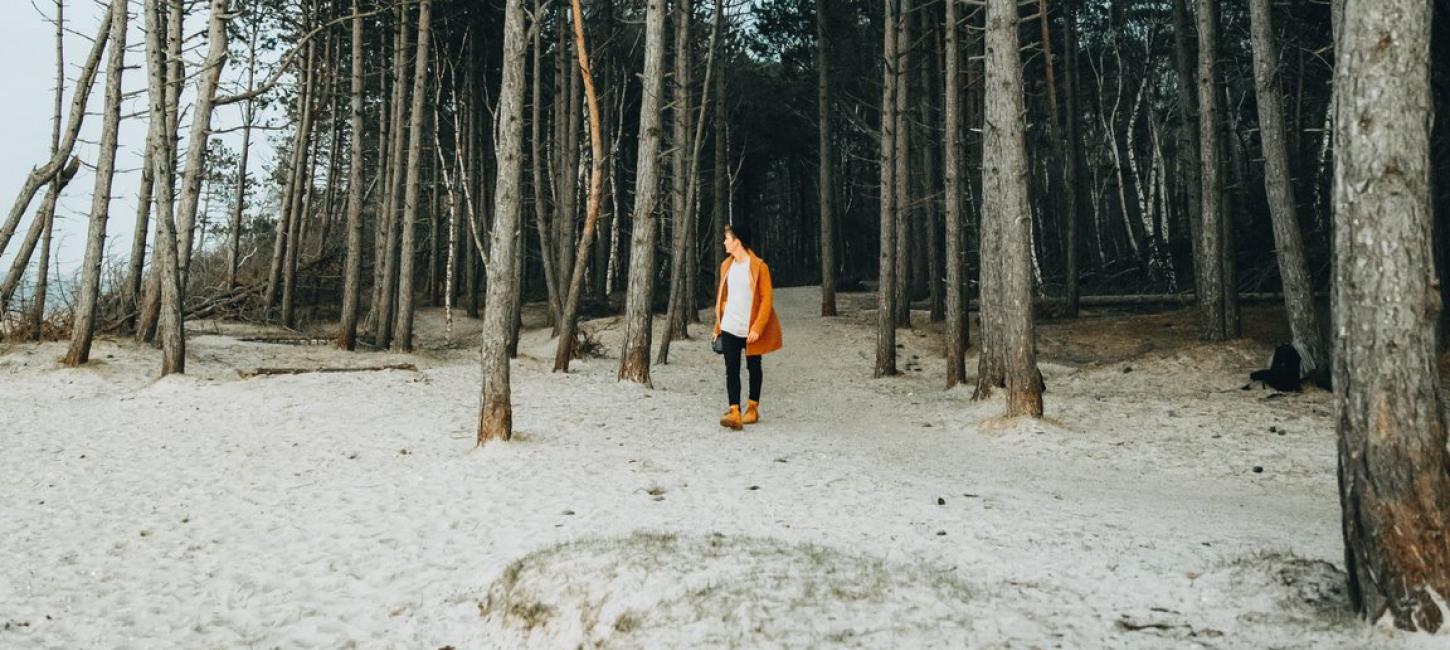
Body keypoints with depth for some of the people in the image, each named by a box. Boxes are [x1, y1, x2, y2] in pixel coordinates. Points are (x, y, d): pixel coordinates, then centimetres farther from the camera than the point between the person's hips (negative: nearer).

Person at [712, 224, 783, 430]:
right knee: (731, 369, -7)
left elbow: (767, 299, -11)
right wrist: (718, 326, 13)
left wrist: (757, 328, -17)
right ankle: (734, 413, -12)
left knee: (754, 368, 11)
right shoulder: (726, 266, 7)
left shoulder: (759, 266, -10)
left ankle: (753, 408, 25)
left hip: (751, 329, -4)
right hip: (730, 328, 4)